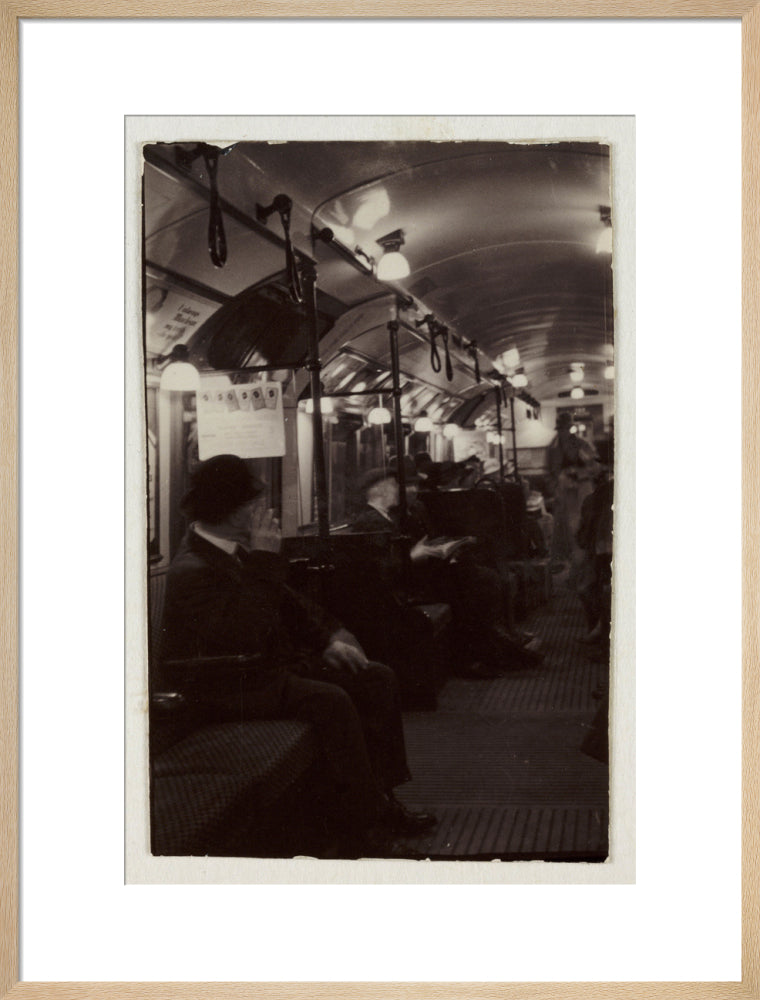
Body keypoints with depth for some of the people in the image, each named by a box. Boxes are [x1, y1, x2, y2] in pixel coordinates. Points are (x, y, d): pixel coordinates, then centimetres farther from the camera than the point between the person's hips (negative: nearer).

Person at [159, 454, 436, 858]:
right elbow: (244, 635, -34)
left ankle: (381, 798, 7)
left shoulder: (236, 551, 7)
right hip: (231, 689, -10)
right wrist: (265, 560, -29)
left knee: (377, 679, 2)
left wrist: (330, 637, 3)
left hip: (274, 664, 10)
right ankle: (363, 832, -18)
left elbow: (288, 602, 18)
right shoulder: (191, 571, -23)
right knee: (331, 700, -30)